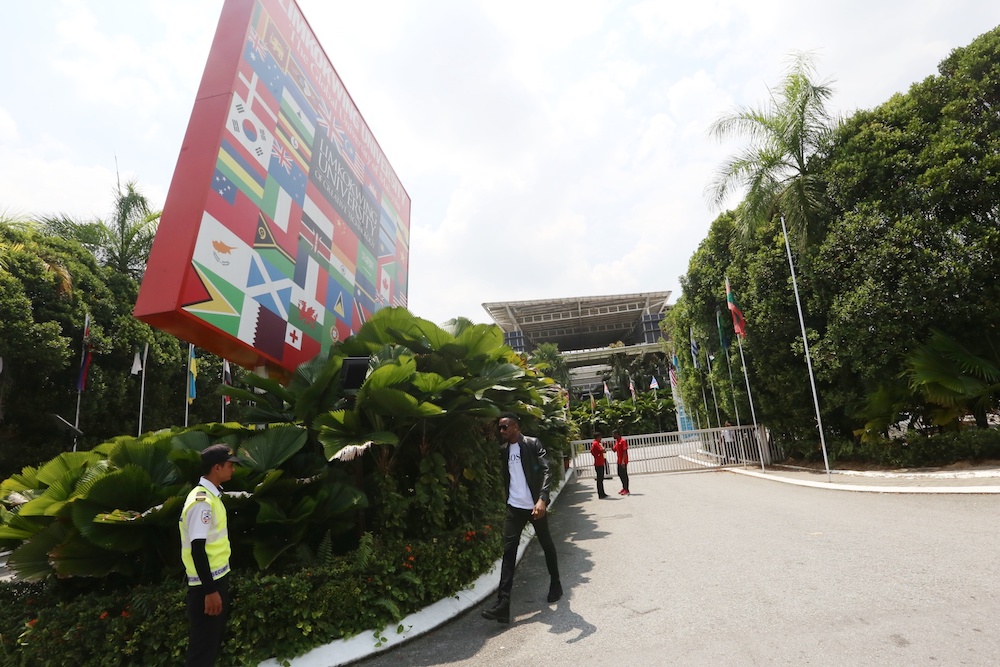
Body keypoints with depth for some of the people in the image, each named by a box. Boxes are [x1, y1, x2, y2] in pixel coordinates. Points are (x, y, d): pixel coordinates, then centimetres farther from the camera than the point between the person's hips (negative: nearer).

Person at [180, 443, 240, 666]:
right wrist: (210, 590, -21)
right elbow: (197, 550, -23)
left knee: (214, 638, 20)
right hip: (207, 582, -9)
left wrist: (217, 585, 20)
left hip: (218, 576, 9)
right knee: (203, 644, 3)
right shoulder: (202, 500, -22)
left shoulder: (212, 495, 8)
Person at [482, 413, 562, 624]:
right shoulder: (503, 450, 7)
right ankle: (503, 605, -5)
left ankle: (555, 584, 37)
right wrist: (506, 500, 13)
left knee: (547, 546, 15)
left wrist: (542, 499, -32)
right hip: (514, 507, 4)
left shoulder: (533, 444, -11)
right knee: (508, 552, -4)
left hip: (535, 505, -4)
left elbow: (547, 471, -19)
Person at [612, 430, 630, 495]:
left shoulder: (623, 441, -15)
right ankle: (624, 488, 24)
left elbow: (625, 451, -19)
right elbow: (614, 450, 18)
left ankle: (626, 490, 0)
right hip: (619, 461, 9)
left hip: (623, 461, -9)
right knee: (620, 474, 14)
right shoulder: (616, 441, 13)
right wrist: (611, 445, 1)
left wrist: (623, 461, -24)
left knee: (624, 475, -5)